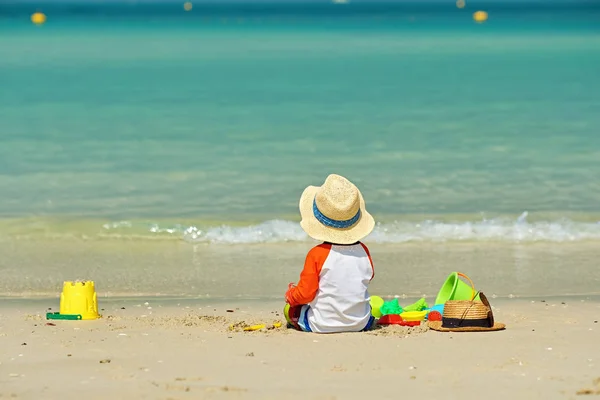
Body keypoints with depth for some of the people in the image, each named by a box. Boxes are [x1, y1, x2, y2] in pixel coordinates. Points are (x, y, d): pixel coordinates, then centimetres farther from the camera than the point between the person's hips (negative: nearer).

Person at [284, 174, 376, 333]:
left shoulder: (316, 254, -16)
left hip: (322, 325, -2)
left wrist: (290, 295, 8)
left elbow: (305, 294, -14)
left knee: (289, 309, 23)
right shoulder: (362, 250, -4)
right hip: (360, 324, 2)